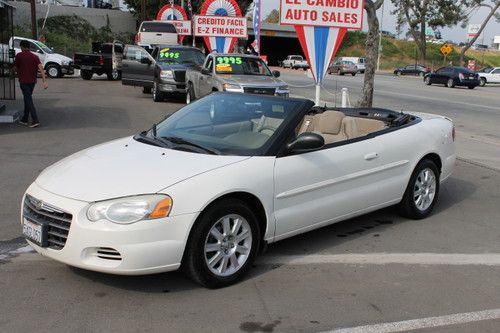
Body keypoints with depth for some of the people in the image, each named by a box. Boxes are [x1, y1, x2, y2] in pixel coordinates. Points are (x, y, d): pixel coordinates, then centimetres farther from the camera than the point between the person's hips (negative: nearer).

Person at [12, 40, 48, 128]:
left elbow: (14, 68, -4)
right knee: (27, 99, 18)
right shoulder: (35, 57, 4)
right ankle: (25, 119, 25)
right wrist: (45, 81, -15)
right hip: (32, 81, 5)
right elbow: (41, 68, -9)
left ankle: (35, 121, -17)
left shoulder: (19, 55, -8)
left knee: (29, 101, -7)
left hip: (23, 81, -5)